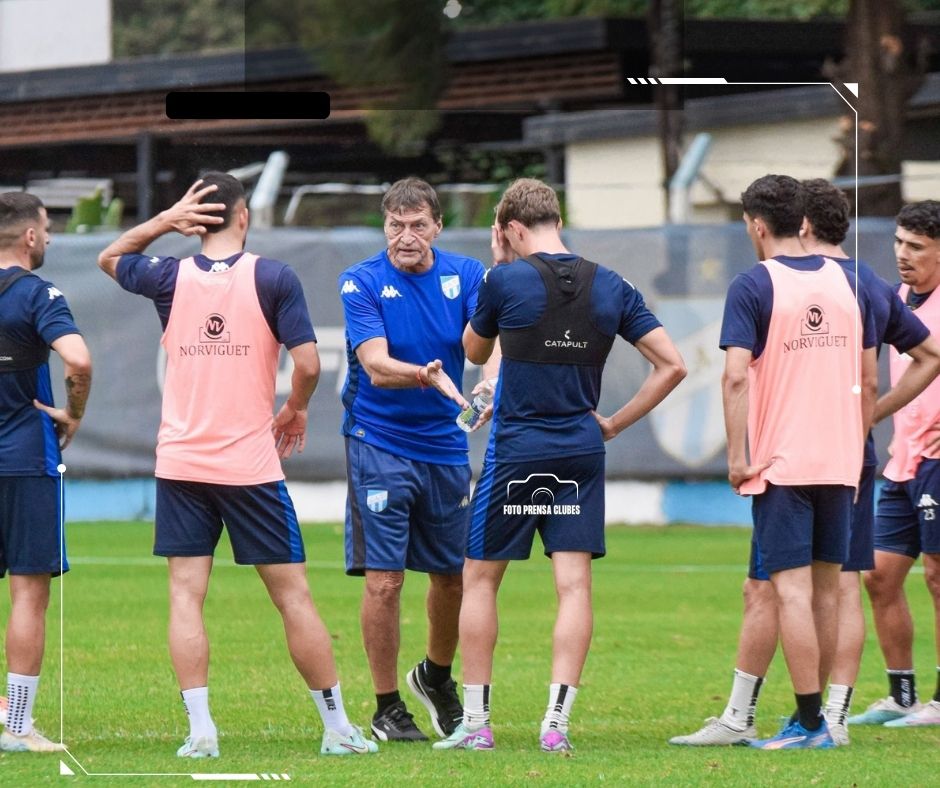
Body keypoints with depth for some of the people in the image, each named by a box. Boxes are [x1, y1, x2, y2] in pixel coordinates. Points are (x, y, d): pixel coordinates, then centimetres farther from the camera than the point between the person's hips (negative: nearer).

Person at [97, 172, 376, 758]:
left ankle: (200, 729, -8)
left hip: (181, 463, 2)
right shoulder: (273, 278, -6)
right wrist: (296, 410, 9)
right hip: (251, 463, -2)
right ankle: (337, 727, 10)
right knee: (292, 594, 4)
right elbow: (308, 362, -11)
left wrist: (165, 221, 9)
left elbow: (110, 258, 22)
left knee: (186, 594, 2)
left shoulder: (171, 278, 2)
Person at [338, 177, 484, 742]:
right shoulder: (362, 282, -9)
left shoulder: (465, 274, 0)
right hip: (380, 445, -4)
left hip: (446, 445, 4)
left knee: (454, 575, 12)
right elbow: (376, 366, -21)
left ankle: (437, 676, 38)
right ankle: (388, 708, 5)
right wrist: (427, 375, -40)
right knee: (384, 579, -7)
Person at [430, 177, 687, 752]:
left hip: (516, 452, -3)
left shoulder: (507, 281, -8)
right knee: (575, 585, 1)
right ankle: (557, 721, -8)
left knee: (480, 579, 9)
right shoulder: (612, 288, 3)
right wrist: (616, 423, 7)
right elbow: (672, 365, 2)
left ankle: (475, 722, 9)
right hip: (582, 453, 3)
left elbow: (475, 352, 11)